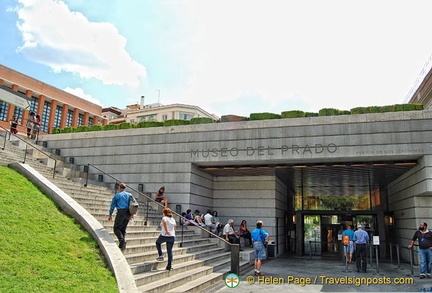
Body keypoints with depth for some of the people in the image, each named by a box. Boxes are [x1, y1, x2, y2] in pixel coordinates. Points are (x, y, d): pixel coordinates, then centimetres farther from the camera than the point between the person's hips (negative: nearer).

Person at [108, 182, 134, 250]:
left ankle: (121, 240, -21)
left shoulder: (116, 196, 2)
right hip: (128, 214, 4)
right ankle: (124, 243, 2)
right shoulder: (130, 195, 12)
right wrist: (132, 214, 26)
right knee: (123, 229, 14)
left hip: (121, 212, -4)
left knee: (116, 228, 3)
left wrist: (110, 215, 16)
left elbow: (112, 206, 6)